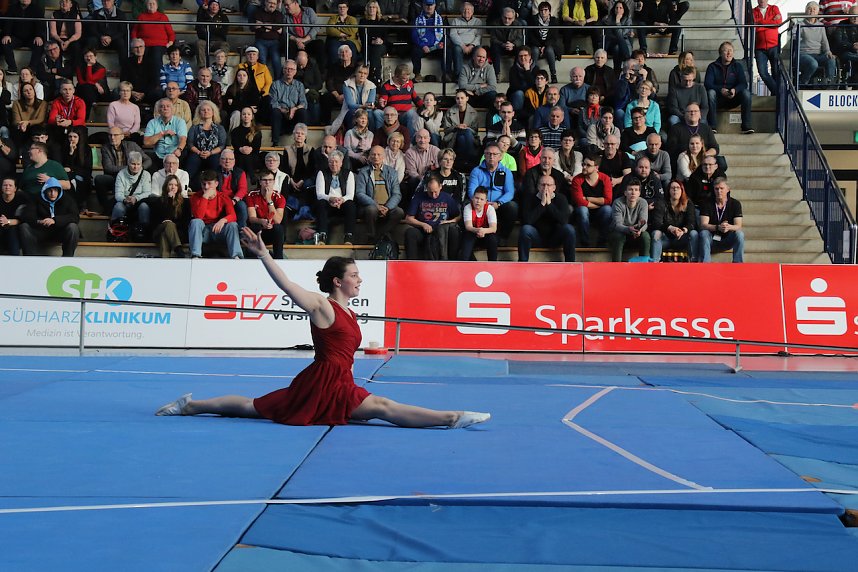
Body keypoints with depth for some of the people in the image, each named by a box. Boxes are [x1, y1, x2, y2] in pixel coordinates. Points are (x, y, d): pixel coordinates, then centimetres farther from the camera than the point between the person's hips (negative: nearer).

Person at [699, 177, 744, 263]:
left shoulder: (735, 204, -1)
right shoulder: (707, 204, -3)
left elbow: (738, 226, -12)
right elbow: (703, 225, -15)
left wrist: (729, 227, -36)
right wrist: (718, 227, -34)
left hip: (727, 241, 1)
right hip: (712, 240, -1)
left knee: (739, 234, -27)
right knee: (704, 233, -31)